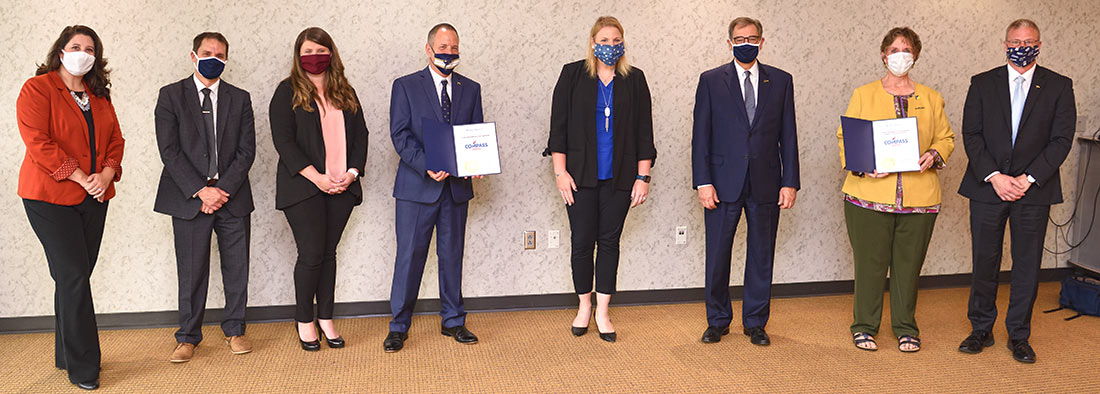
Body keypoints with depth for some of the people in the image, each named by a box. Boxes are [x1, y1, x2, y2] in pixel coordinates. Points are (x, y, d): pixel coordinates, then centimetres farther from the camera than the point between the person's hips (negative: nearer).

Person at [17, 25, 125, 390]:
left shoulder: (99, 96, 15)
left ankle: (65, 355, 21)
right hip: (50, 196, -6)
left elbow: (115, 139, 13)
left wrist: (106, 174, -6)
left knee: (76, 277, 9)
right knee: (73, 277, -8)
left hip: (93, 197, 6)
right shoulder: (37, 89, -4)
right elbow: (37, 142, -14)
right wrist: (80, 177, -17)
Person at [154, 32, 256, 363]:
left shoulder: (240, 98, 9)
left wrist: (223, 190, -9)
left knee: (236, 268, 7)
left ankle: (234, 330, 21)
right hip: (189, 196, -2)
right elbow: (169, 150, -4)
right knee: (191, 270, 2)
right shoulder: (171, 95, 4)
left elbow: (246, 150, 2)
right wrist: (200, 190, -13)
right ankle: (188, 338, 14)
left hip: (233, 196, 2)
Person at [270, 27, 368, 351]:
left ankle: (326, 318, 17)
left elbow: (360, 134, 11)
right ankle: (304, 321, 12)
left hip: (342, 187, 4)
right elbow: (284, 141, -9)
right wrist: (317, 178, -16)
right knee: (311, 254, -4)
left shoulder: (345, 93, 13)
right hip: (303, 187, -4)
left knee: (329, 252, 8)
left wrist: (352, 172, -5)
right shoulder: (288, 92, 0)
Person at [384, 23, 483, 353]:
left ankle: (453, 321, 24)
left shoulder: (471, 89, 11)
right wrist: (426, 166, -22)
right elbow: (400, 134, -7)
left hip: (456, 187, 3)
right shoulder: (405, 86, 1)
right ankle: (399, 326, 12)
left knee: (452, 255, 11)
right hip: (417, 186, -3)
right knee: (409, 255, 0)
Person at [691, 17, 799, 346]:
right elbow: (701, 136, 0)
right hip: (723, 183, -1)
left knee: (761, 256, 8)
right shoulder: (711, 81, 3)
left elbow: (788, 135, 6)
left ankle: (755, 322, 22)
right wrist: (703, 181, -8)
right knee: (717, 255, 5)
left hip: (765, 183, 1)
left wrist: (790, 182, -1)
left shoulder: (781, 81, 8)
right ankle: (718, 321, 21)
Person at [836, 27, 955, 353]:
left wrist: (934, 155, -7)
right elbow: (844, 137, 4)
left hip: (919, 197, 2)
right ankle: (864, 326, 15)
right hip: (870, 193, -2)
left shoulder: (931, 99, 14)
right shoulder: (863, 95, 7)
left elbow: (946, 137, 15)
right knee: (870, 262, 1)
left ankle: (906, 328, 21)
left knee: (909, 264, 7)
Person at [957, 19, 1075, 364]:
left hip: (1034, 191, 0)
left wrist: (1029, 178, -12)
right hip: (987, 188, 0)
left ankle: (1018, 336, 18)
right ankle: (981, 330, 20)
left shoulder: (1059, 86, 4)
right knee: (984, 262, 6)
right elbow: (971, 135, 0)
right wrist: (994, 176, -12)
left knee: (1027, 265, 5)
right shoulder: (982, 84, 5)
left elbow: (1061, 139, -2)